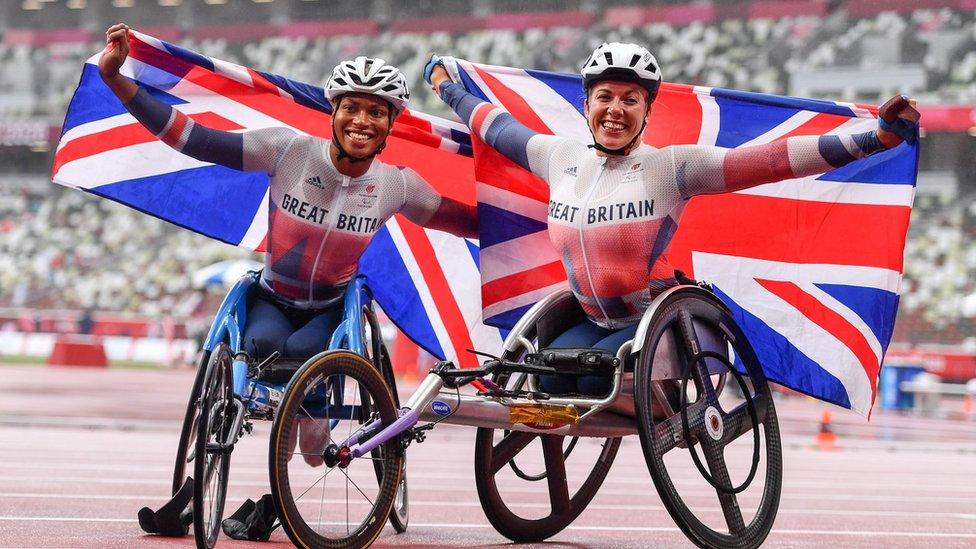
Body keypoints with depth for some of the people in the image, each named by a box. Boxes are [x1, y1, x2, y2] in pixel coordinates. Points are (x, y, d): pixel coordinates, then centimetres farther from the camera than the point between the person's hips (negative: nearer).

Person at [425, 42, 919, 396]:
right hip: (592, 322, 4)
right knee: (552, 377, -22)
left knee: (600, 378, -28)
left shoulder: (669, 167, -12)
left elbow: (765, 162, -21)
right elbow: (499, 128, 22)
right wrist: (447, 86, 35)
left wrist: (875, 138, -31)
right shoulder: (560, 158, 3)